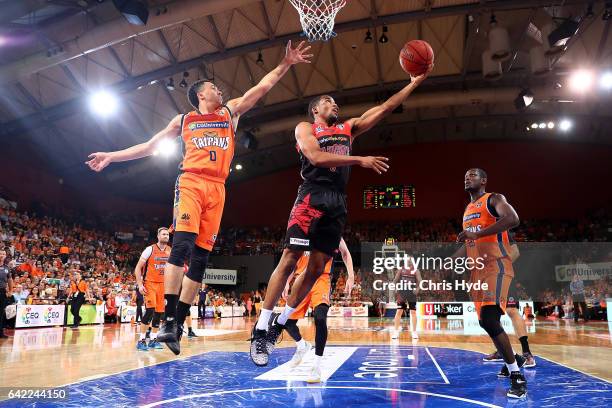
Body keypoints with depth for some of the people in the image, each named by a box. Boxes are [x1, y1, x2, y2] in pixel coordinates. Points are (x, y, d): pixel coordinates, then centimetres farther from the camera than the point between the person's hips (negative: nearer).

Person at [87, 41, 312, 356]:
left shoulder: (231, 112, 22)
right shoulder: (183, 121, 18)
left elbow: (263, 86, 19)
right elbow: (149, 146, 23)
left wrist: (286, 63, 11)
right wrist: (111, 156, 20)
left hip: (217, 188, 2)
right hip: (190, 182, -2)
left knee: (200, 256, -2)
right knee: (182, 244, -22)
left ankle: (178, 325, 3)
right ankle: (168, 319, -20)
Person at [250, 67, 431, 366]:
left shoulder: (348, 128, 24)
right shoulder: (305, 128, 7)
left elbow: (383, 109, 19)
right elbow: (315, 157, -12)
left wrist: (414, 83, 14)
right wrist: (360, 160, -16)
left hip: (337, 202, 6)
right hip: (311, 197, -5)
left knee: (316, 268, 3)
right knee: (289, 260, -10)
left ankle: (279, 323, 17)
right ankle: (260, 330, -2)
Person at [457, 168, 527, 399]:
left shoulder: (494, 199, -3)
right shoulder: (467, 211, 21)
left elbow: (512, 219, -25)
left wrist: (477, 234, -28)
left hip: (496, 266, -9)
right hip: (477, 270, 9)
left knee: (490, 320, -21)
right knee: (485, 321, 12)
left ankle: (516, 375, -8)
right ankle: (514, 359, 35)